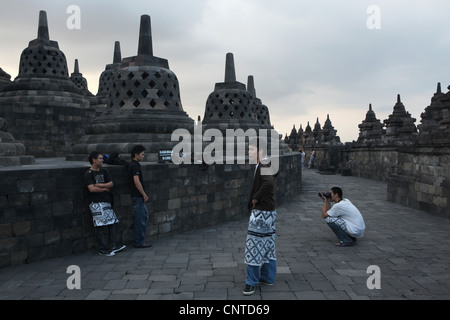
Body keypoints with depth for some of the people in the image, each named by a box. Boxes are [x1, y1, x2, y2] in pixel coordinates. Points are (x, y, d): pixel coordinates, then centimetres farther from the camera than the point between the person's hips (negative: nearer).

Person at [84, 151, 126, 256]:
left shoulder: (104, 171, 15)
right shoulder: (88, 174, -4)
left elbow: (111, 184, 7)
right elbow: (92, 189, -14)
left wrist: (99, 185, -7)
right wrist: (105, 189, -3)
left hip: (106, 202, 7)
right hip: (97, 203, -7)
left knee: (113, 223, 7)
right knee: (100, 226, -5)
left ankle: (112, 246, 16)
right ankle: (102, 249, 4)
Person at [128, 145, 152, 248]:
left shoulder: (134, 164, 15)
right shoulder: (135, 166, -16)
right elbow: (136, 181, -23)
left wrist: (143, 194, 20)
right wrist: (144, 194, -18)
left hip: (139, 196, 10)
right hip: (138, 196, -10)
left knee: (145, 215, 17)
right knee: (140, 219, -3)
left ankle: (140, 240, 23)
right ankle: (139, 242, 5)